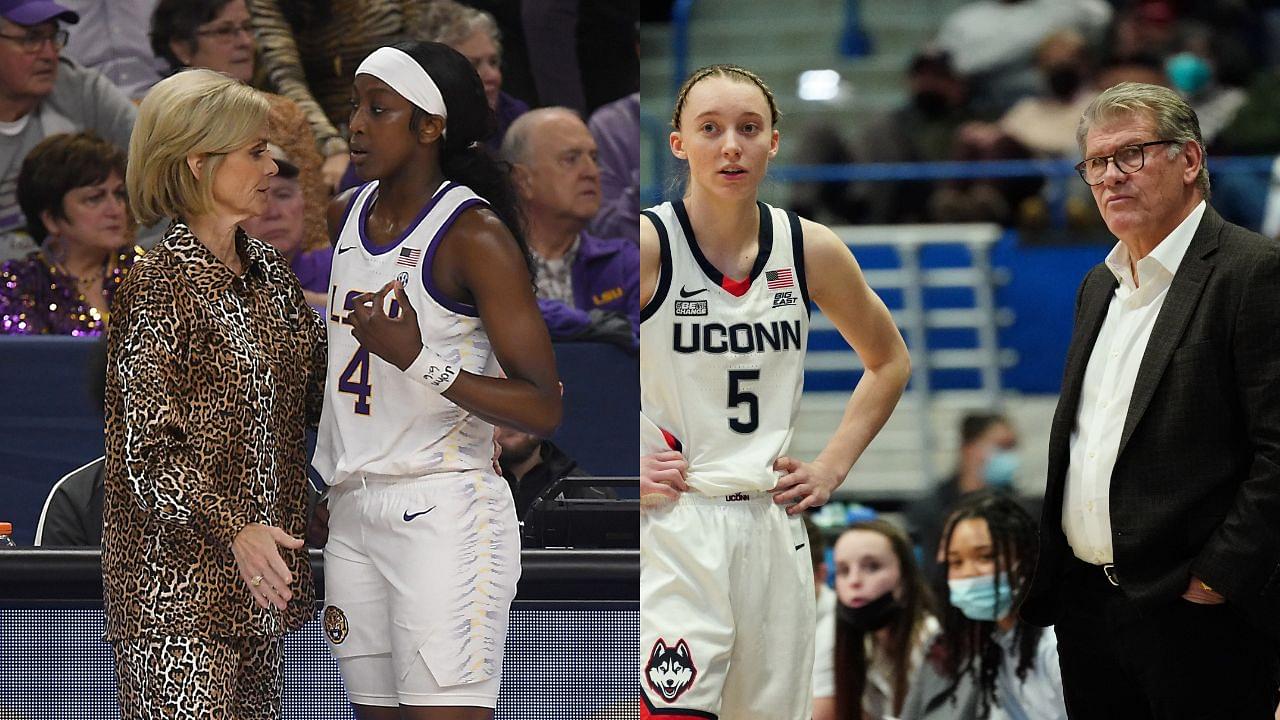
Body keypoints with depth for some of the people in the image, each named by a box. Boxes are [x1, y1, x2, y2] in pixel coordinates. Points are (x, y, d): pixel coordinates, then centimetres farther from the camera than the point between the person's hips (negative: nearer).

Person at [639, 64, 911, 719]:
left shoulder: (810, 251, 4)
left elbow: (889, 362, 21)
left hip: (771, 523, 5)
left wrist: (833, 467, 10)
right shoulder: (648, 245, -9)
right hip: (670, 526, -5)